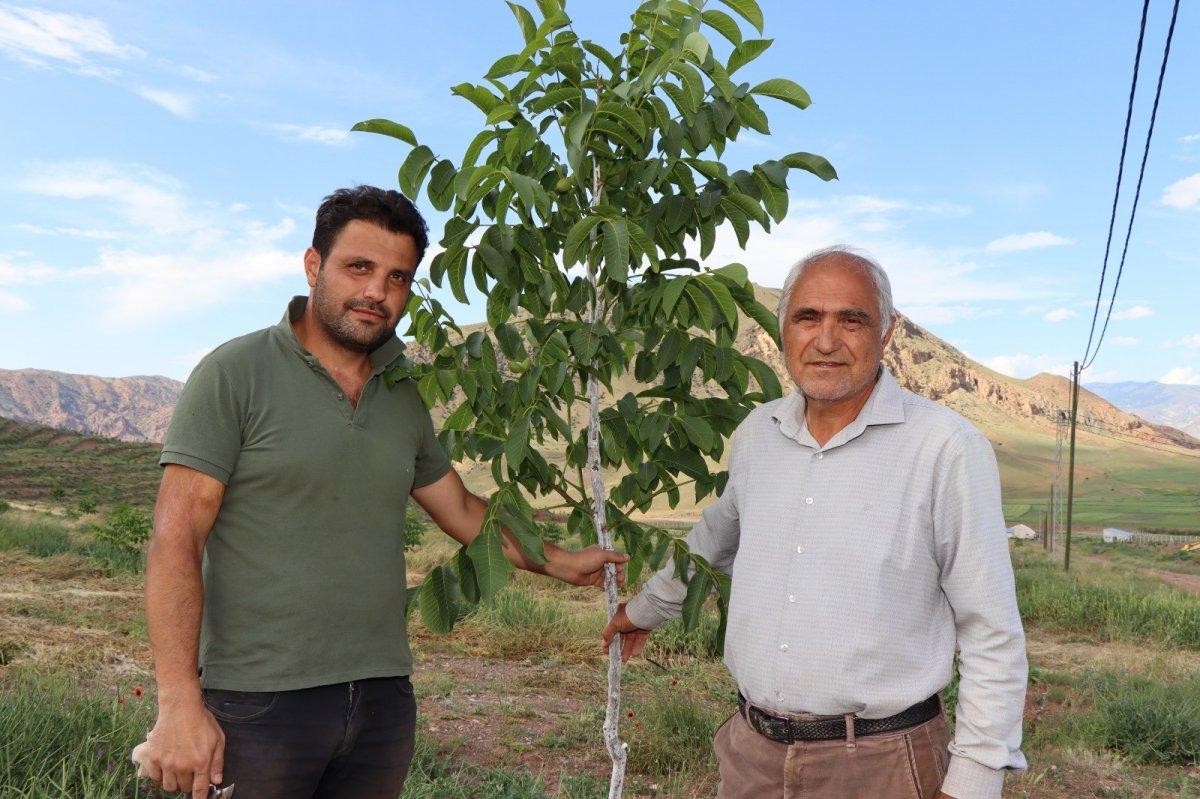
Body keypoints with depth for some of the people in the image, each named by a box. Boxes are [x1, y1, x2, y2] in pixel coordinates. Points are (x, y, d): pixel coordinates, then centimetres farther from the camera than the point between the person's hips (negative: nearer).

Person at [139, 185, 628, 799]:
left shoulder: (405, 398, 9)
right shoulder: (235, 374, -7)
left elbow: (462, 511, 21)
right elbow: (176, 538, -12)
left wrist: (558, 562, 16)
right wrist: (180, 703, -18)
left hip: (384, 699, 5)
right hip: (259, 703, -5)